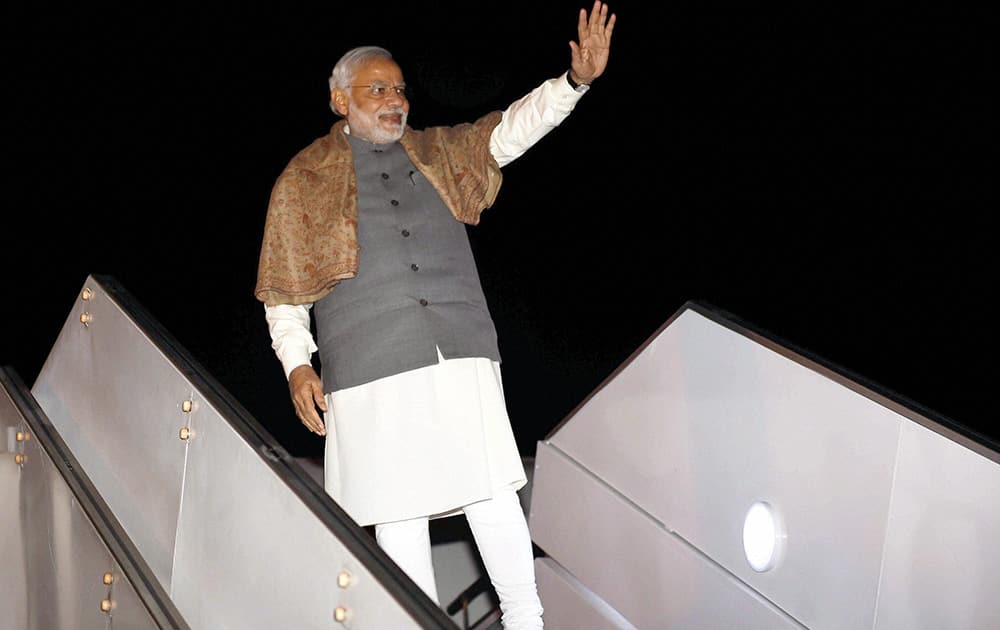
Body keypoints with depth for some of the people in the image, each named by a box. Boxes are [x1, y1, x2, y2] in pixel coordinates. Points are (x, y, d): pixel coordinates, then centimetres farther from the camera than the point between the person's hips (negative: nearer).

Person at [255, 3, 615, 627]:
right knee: (399, 513, 1)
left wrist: (575, 81, -10)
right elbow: (284, 294, 9)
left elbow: (510, 131, 5)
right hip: (371, 373, -2)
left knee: (493, 495, 0)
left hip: (461, 356, 2)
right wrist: (297, 364, -4)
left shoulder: (436, 153, 17)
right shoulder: (303, 180, 9)